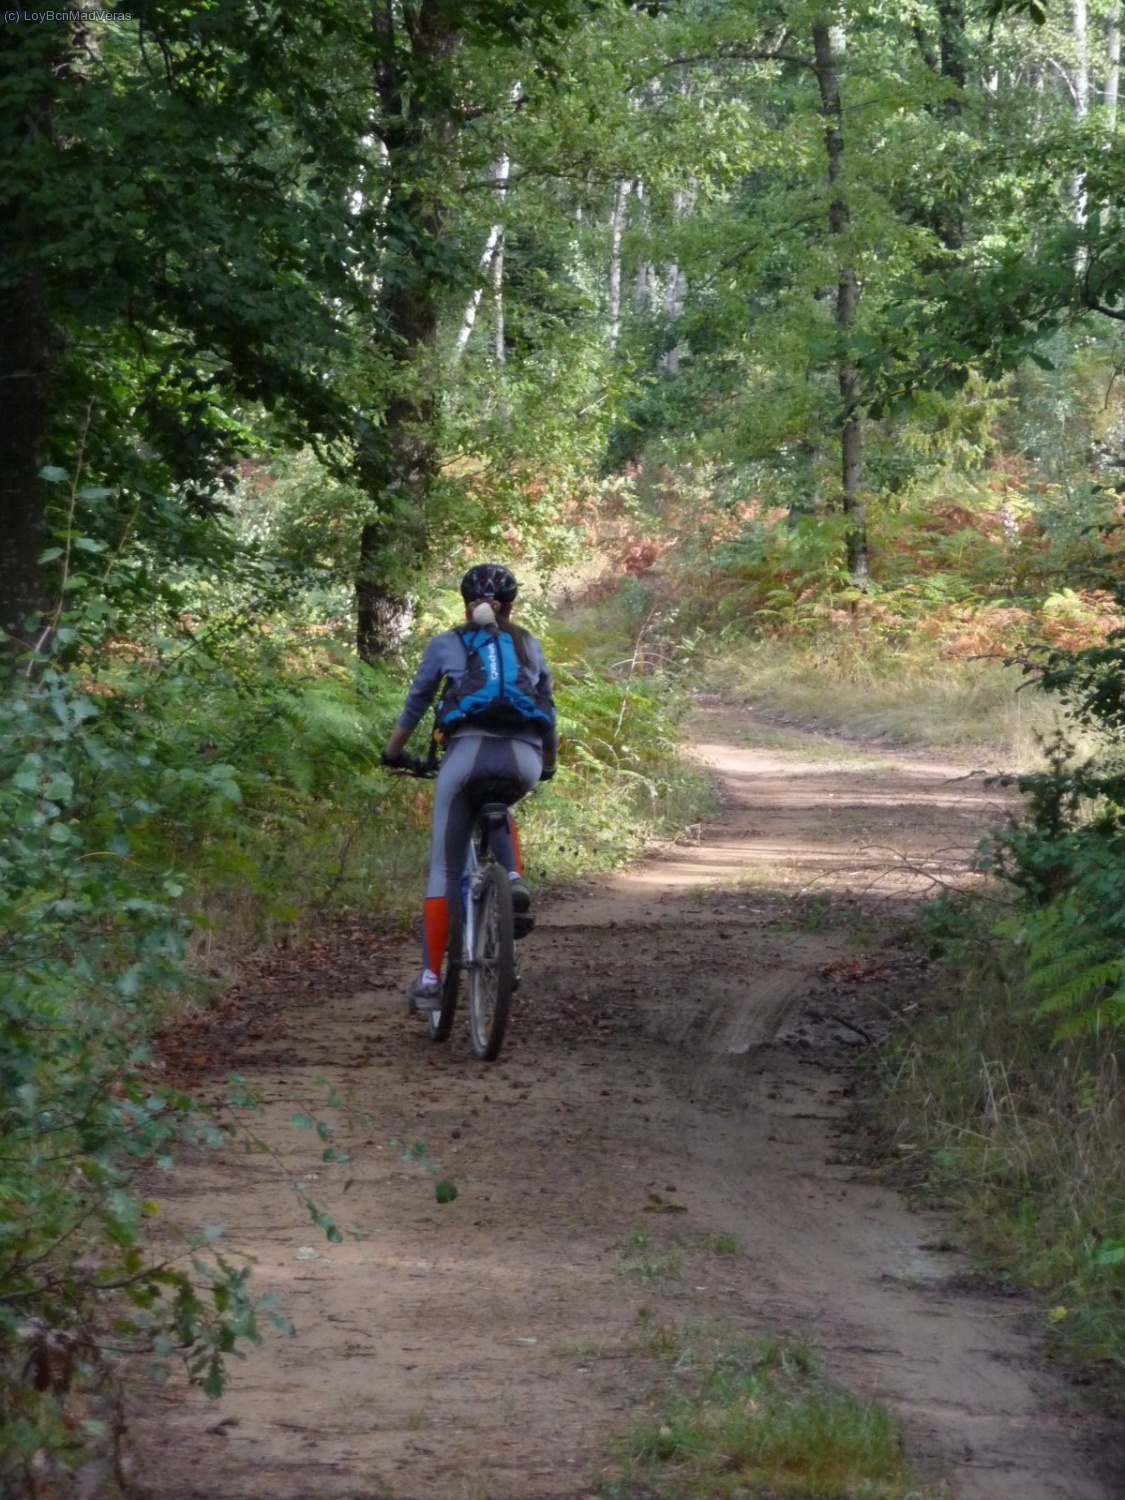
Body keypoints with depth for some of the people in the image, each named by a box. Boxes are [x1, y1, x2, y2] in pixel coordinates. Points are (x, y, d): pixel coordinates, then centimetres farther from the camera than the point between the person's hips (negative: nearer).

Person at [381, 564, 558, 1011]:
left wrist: (393, 753, 40)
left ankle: (430, 978, 3)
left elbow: (415, 705, 25)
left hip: (468, 751, -2)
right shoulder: (530, 647, 24)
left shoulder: (447, 644, 18)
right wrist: (547, 765, 47)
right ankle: (514, 879, 7)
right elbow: (548, 711, 31)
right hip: (525, 760, 2)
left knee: (445, 869, 7)